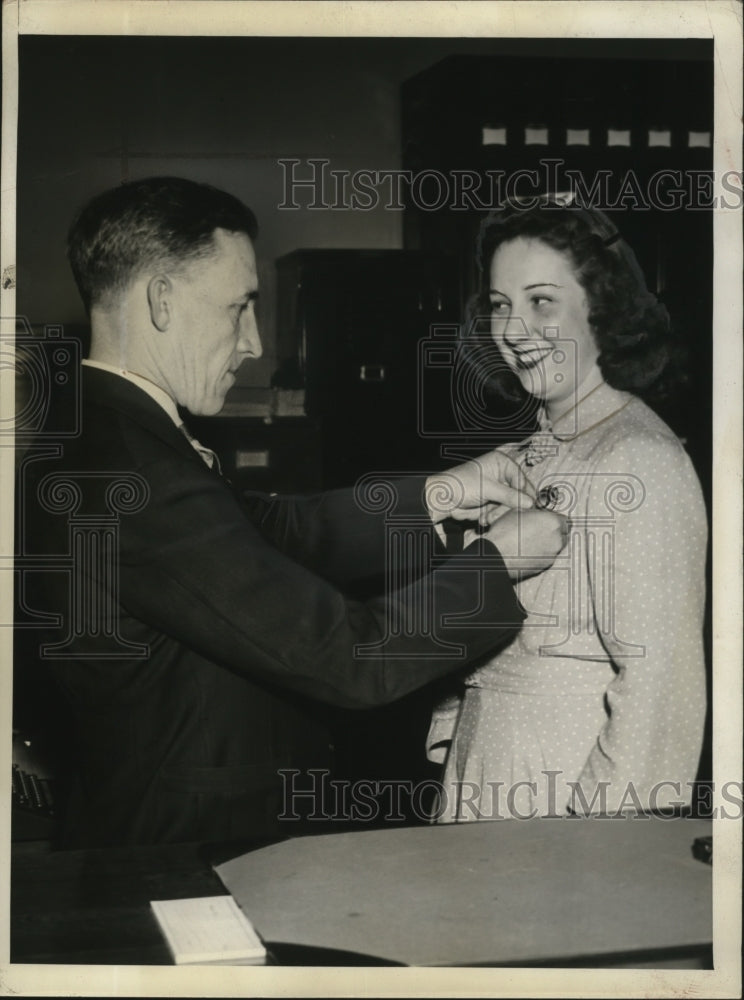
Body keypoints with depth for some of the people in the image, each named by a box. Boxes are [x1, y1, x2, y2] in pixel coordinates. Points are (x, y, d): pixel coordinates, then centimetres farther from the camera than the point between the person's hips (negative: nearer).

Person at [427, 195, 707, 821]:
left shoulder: (641, 459, -16)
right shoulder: (534, 453, 9)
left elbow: (661, 680, -20)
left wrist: (600, 830, -20)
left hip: (572, 789, -7)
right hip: (486, 766, 7)